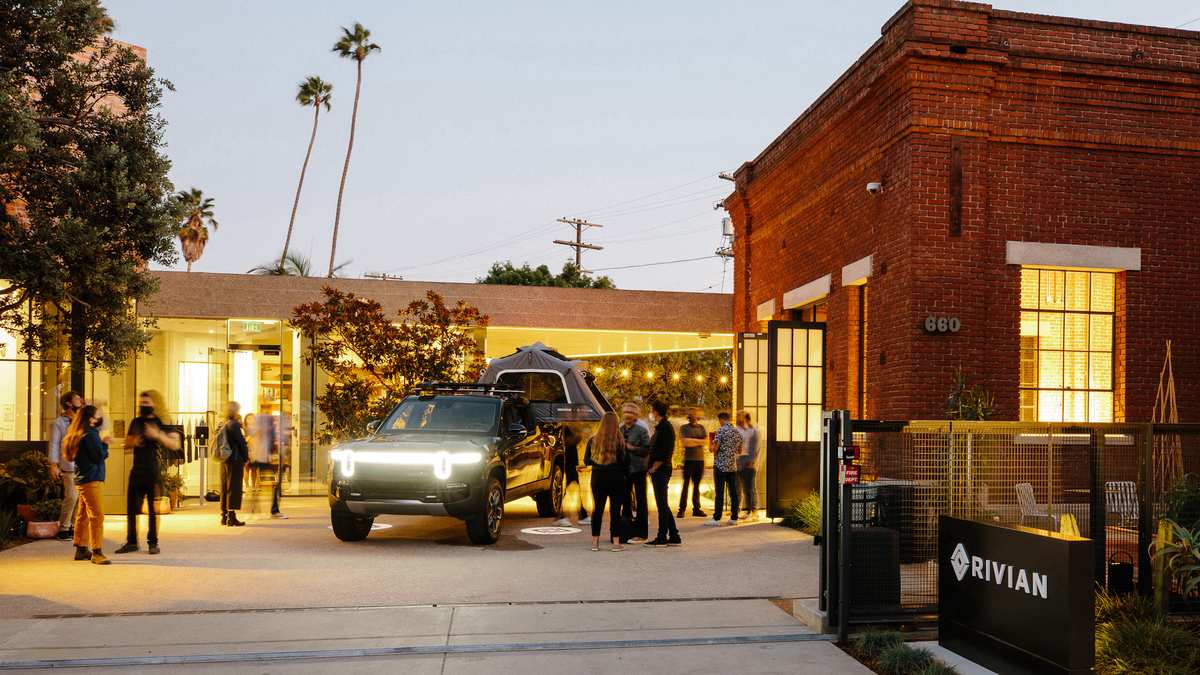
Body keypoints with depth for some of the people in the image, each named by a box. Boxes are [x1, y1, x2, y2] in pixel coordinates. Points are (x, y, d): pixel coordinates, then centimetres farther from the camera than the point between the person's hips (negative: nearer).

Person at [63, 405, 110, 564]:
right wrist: (105, 444, -1)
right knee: (97, 516, -11)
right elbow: (99, 456, -16)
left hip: (82, 479, 10)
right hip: (92, 479, -10)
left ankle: (81, 549, 23)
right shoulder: (90, 434, -15)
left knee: (83, 515, 16)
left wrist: (101, 445, 4)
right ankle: (96, 552, -13)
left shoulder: (78, 434, 14)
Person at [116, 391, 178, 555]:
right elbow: (126, 443, 21)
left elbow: (175, 444, -10)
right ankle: (131, 542, 14)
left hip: (154, 471, -5)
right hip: (137, 470, 5)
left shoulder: (161, 422, -1)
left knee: (153, 509, 0)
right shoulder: (136, 422, 13)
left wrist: (158, 435, -24)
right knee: (131, 507, 5)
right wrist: (134, 442, -2)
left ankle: (153, 543, 8)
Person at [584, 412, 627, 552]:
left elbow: (587, 461, 3)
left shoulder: (593, 440, -1)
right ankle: (616, 542, 3)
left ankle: (595, 541, 14)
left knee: (598, 508, 11)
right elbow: (625, 460, -12)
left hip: (598, 478, 3)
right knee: (615, 509, 2)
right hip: (616, 478, -3)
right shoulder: (619, 441, -11)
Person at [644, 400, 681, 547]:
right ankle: (674, 537, 17)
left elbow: (664, 452, -20)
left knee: (662, 504, -4)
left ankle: (662, 538, 2)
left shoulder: (665, 427, -14)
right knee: (663, 505, 13)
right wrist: (652, 468, 14)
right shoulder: (661, 427, 16)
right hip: (658, 471, 10)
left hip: (660, 470, -10)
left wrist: (654, 468, -15)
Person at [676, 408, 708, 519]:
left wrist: (692, 441, -9)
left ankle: (696, 508, 12)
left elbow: (706, 441, -1)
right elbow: (685, 442, -12)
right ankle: (681, 509, -2)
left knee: (696, 485, 8)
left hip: (700, 459, 4)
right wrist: (699, 441, -7)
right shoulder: (684, 428, 2)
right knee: (686, 485, -4)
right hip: (689, 459, -4)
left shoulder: (702, 428, 13)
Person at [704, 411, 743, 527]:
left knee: (720, 493, -5)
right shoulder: (737, 432, 9)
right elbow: (740, 450, 18)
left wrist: (712, 447, 7)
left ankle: (716, 518, -4)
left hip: (720, 465, -6)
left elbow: (714, 449, -14)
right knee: (733, 492, 8)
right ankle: (734, 518, 10)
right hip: (733, 466, 6)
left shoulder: (721, 431, -11)